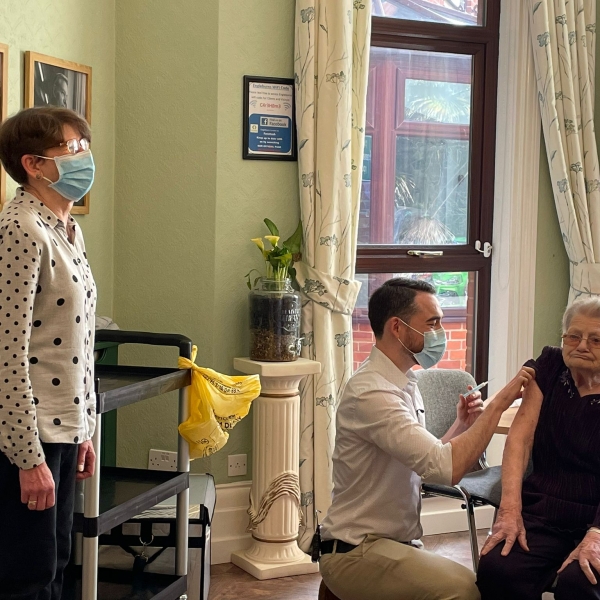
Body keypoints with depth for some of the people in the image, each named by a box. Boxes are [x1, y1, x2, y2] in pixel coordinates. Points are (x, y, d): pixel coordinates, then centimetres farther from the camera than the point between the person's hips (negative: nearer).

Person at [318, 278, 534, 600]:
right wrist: (499, 402, -21)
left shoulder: (404, 384, 12)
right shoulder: (371, 392, -19)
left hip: (399, 543, 9)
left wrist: (461, 426, 0)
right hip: (357, 552, -9)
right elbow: (446, 467, -28)